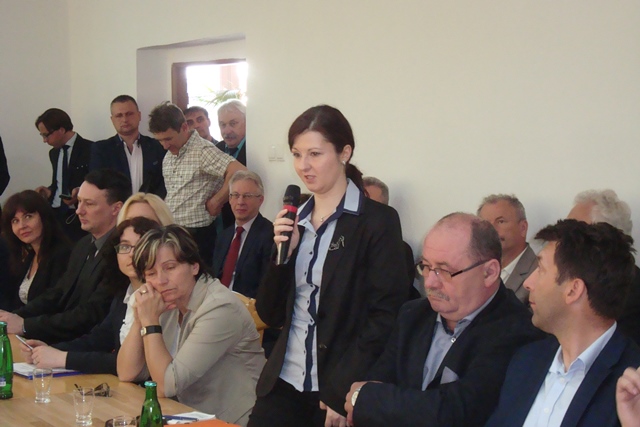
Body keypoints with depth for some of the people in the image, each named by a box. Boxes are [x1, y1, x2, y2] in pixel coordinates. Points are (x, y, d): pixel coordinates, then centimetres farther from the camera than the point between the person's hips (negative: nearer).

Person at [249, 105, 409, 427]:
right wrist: (282, 254, -6)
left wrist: (342, 393, -18)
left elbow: (384, 318, -12)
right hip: (284, 386, 5)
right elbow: (270, 315, 9)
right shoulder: (293, 220, 9)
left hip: (340, 391, -5)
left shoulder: (378, 221, -7)